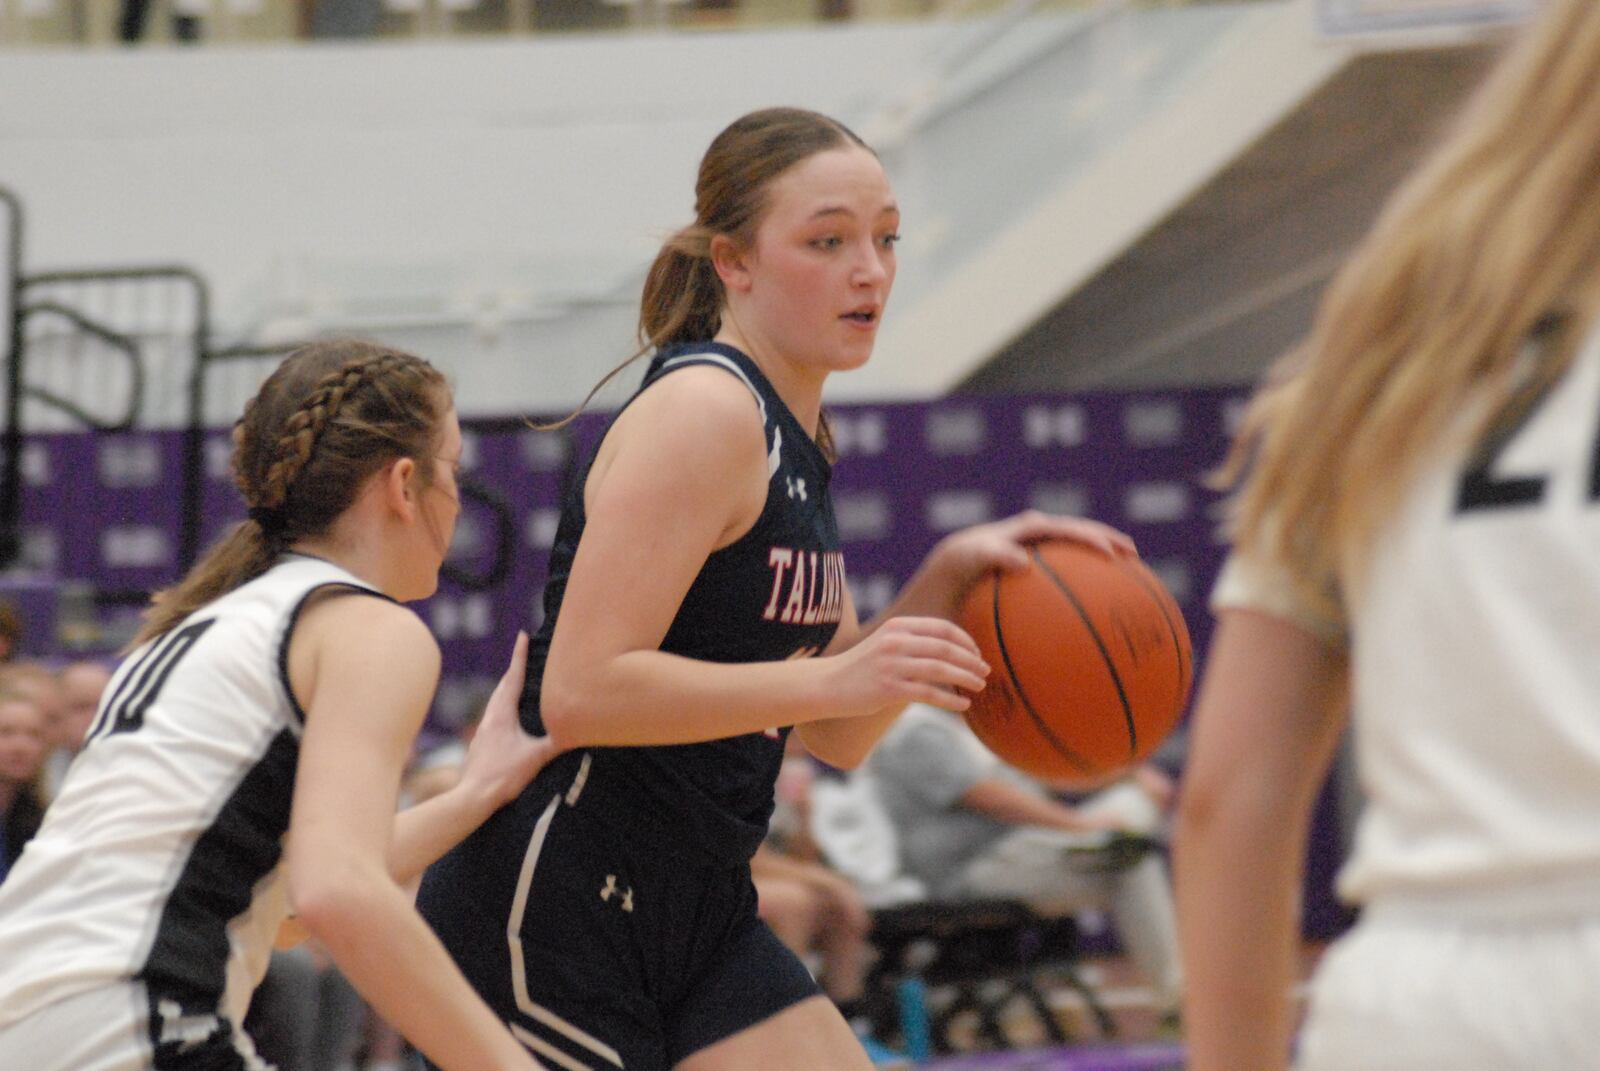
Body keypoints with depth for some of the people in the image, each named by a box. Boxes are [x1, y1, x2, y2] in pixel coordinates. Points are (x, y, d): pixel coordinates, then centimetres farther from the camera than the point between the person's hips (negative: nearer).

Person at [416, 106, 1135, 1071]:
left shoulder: (794, 442, 13)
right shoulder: (703, 412, -15)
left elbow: (835, 736, 16)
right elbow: (580, 693, -25)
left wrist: (945, 582, 3)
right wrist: (833, 676, -28)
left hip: (695, 917, 9)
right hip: (553, 910, -9)